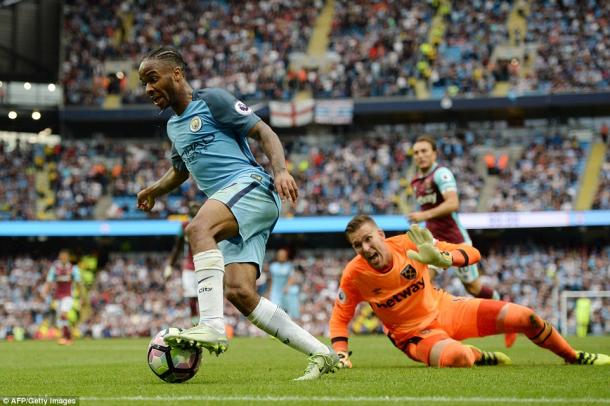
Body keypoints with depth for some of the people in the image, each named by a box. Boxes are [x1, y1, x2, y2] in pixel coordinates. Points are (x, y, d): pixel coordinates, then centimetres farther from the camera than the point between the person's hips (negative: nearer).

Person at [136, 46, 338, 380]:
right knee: (239, 292, -9)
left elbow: (264, 132, -5)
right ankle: (320, 354, -2)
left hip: (251, 186, -8)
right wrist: (153, 191, 36)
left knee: (198, 228, -34)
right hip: (235, 217, 8)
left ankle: (212, 326, -43)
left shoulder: (212, 100, 1)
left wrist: (280, 170, -19)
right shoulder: (173, 126, 24)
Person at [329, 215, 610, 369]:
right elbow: (339, 318, -5)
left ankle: (573, 357, 22)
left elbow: (472, 253, -13)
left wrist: (443, 258, -35)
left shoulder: (409, 244, -17)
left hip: (444, 307, 3)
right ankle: (479, 357, 2)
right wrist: (341, 355, -22)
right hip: (415, 333, -3)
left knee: (524, 317, -6)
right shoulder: (354, 275, -19)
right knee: (457, 357, -38)